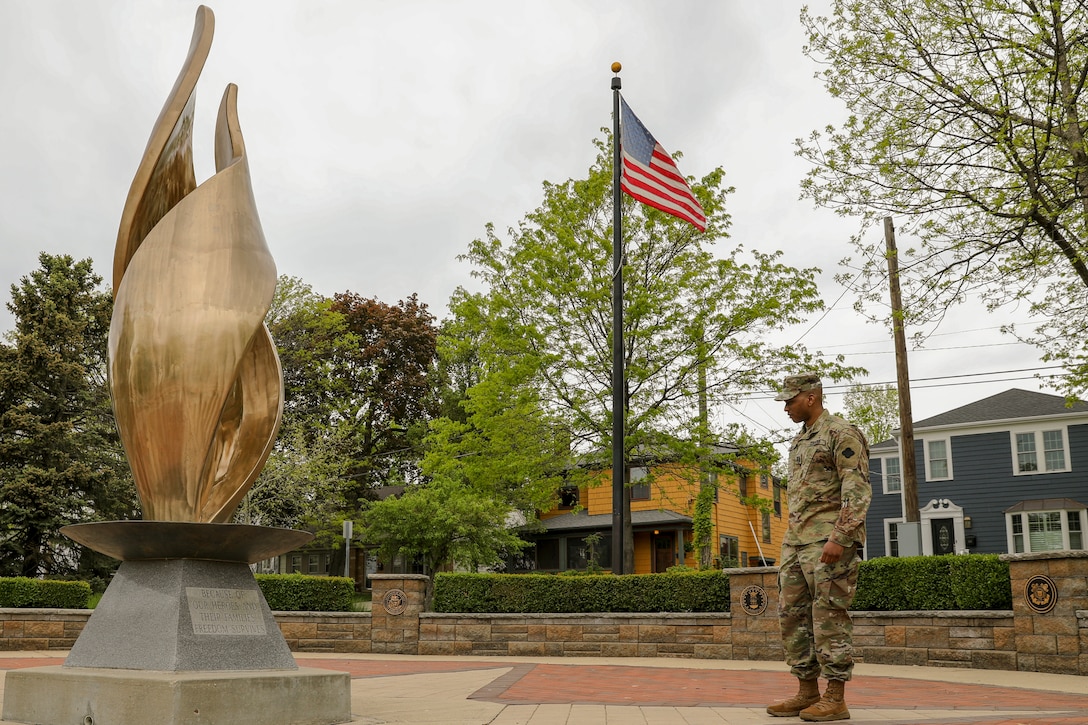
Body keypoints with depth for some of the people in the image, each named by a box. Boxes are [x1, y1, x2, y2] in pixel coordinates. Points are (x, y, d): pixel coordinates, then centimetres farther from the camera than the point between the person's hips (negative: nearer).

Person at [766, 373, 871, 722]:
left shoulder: (841, 434, -8)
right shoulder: (799, 441, 20)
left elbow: (857, 490, -15)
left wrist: (839, 538, -23)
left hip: (828, 539, -9)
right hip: (796, 539, 9)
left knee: (829, 618, -5)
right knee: (792, 615, 8)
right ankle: (807, 692, 16)